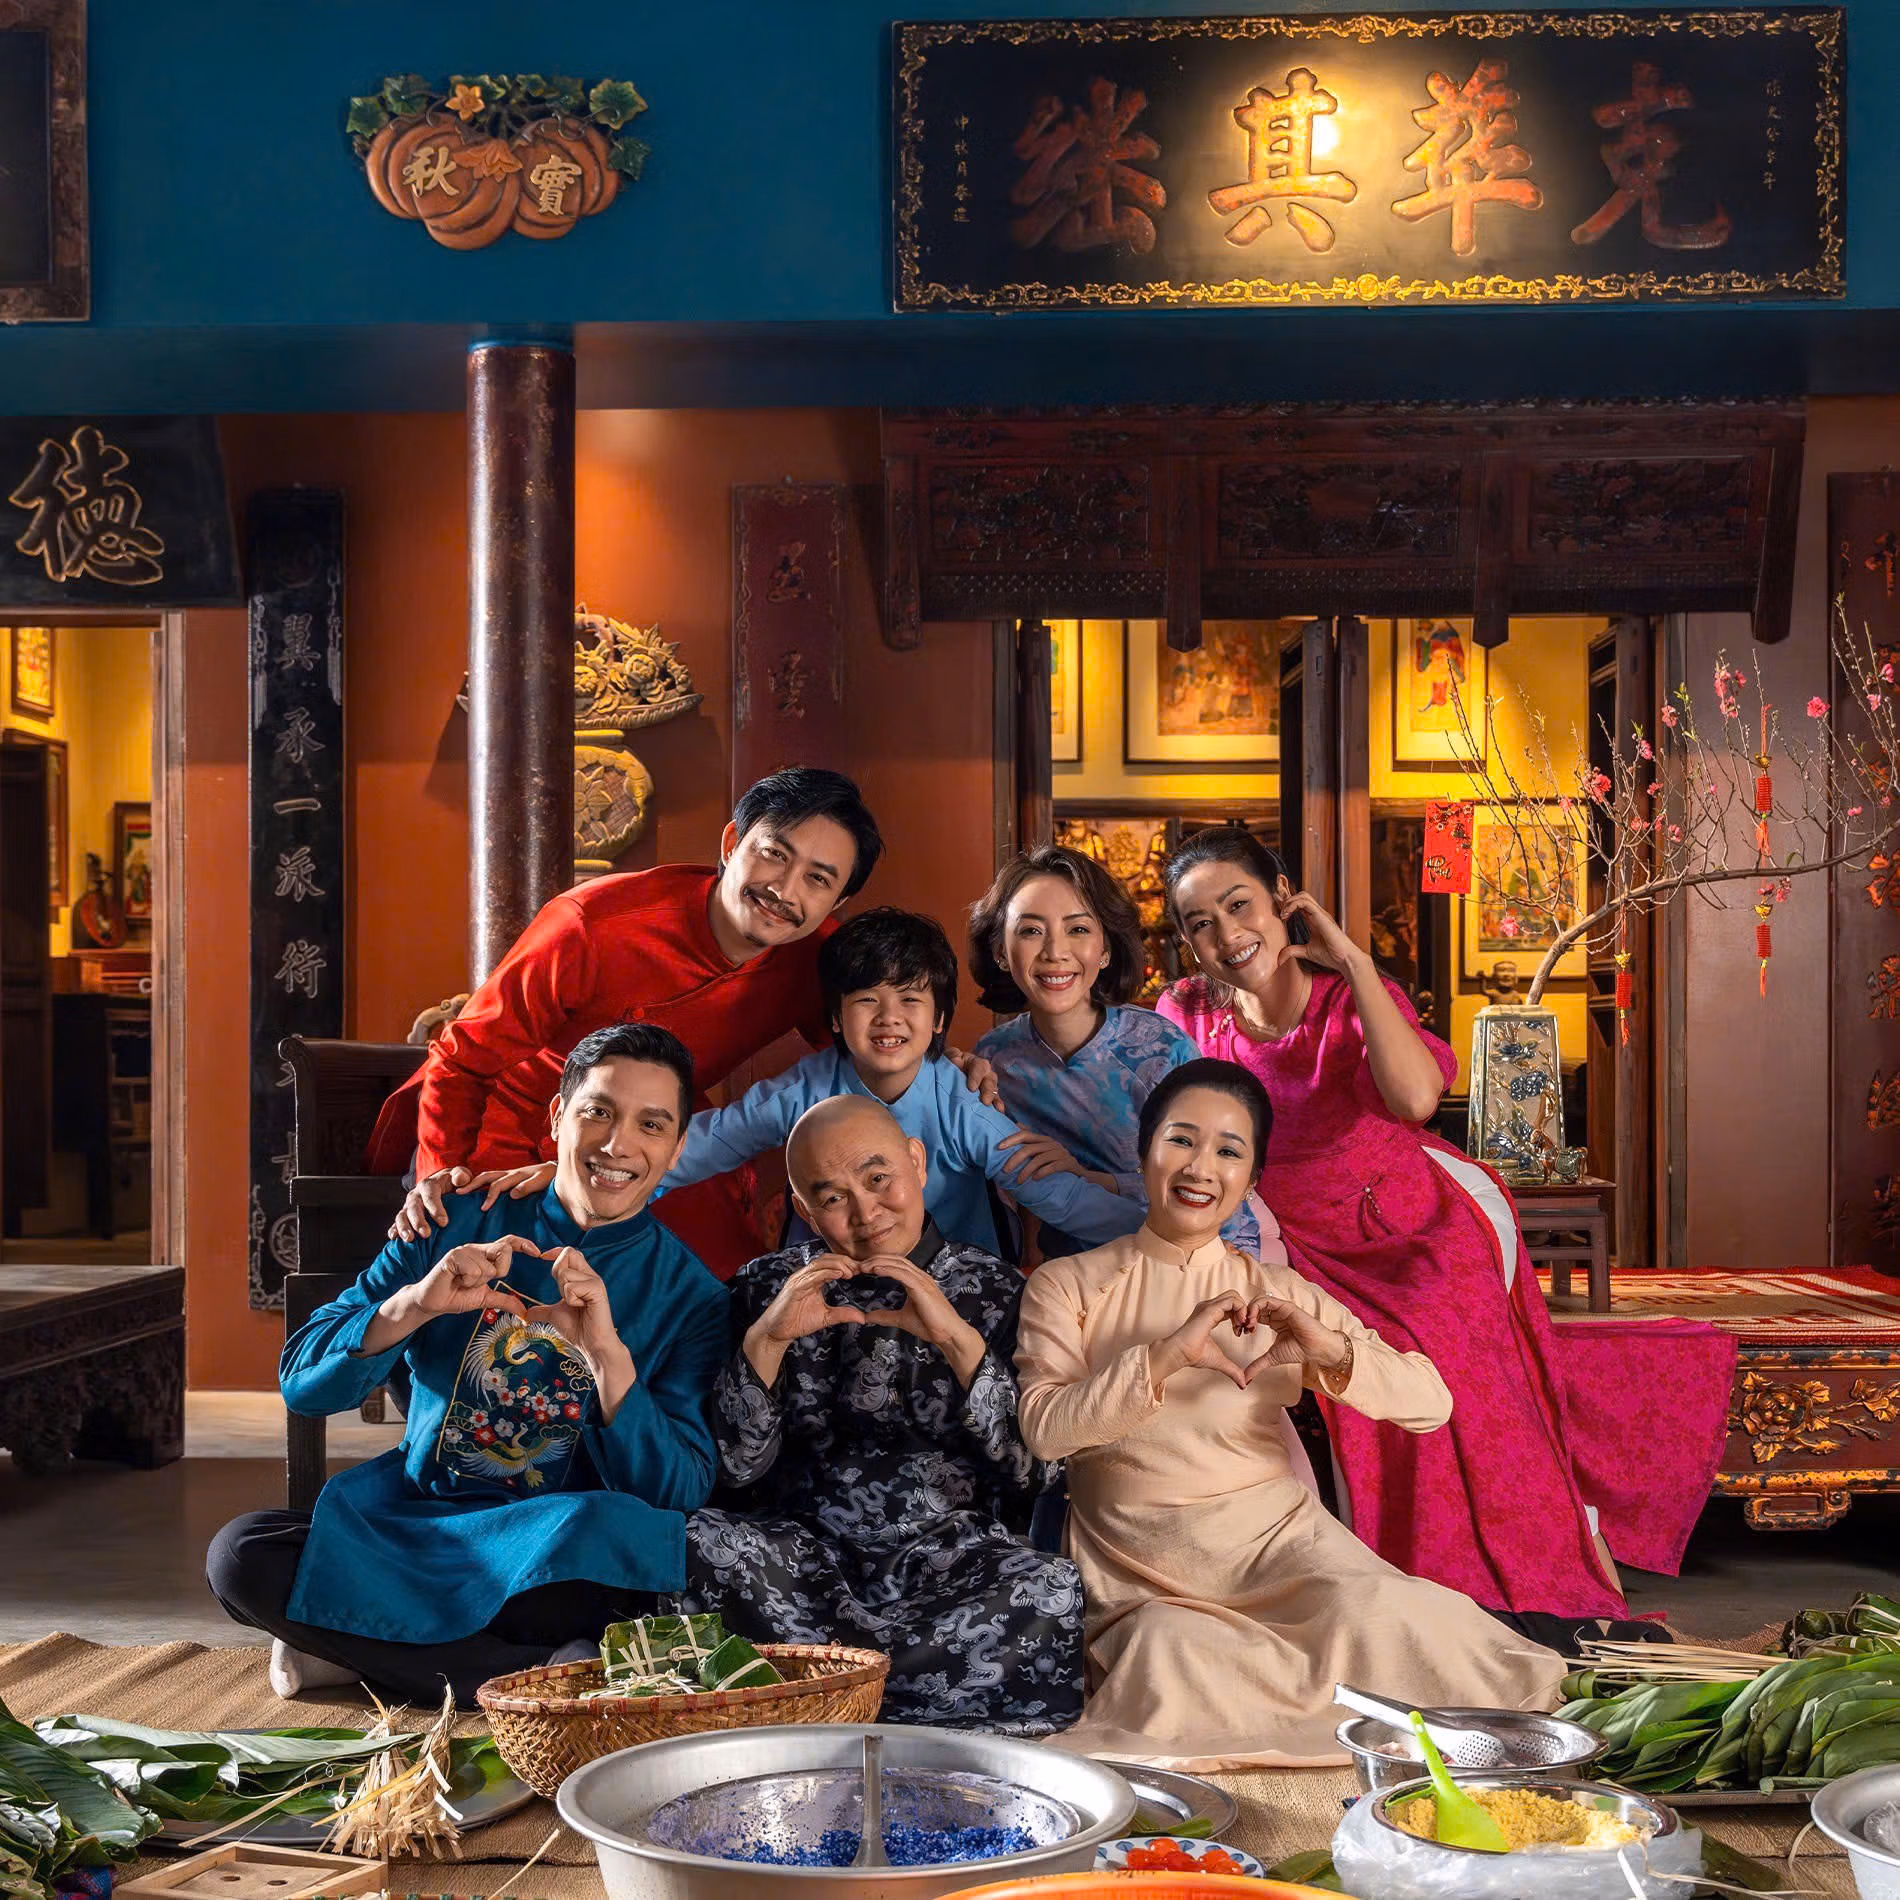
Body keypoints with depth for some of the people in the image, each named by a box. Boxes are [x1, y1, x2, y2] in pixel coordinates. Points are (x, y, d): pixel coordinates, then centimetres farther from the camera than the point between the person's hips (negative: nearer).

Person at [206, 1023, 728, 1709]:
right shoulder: (457, 1227, 5)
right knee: (242, 1554, -24)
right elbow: (304, 1383, 0)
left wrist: (607, 1353, -23)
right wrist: (412, 1305, -19)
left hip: (559, 1557, -1)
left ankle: (355, 1645, -16)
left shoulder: (690, 1296, 1)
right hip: (407, 1517, 2)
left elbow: (677, 1496, -10)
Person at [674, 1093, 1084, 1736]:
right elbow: (732, 1467, 4)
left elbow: (1033, 1472, -2)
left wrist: (960, 1341, -13)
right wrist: (764, 1340, -11)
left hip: (945, 1546, -1)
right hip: (802, 1549, 1)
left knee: (1054, 1595, -32)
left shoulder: (995, 1290, 8)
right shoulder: (768, 1287, 12)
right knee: (699, 1543, -31)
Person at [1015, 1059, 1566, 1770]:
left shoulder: (1278, 1293, 7)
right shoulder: (1067, 1286, 3)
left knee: (1377, 1609, -28)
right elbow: (1043, 1428, -14)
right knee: (1171, 1650, -33)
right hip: (1139, 1568, -1)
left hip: (1273, 1534, 1)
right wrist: (1166, 1356, -25)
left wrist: (1329, 1349, -19)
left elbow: (1432, 1404, -1)